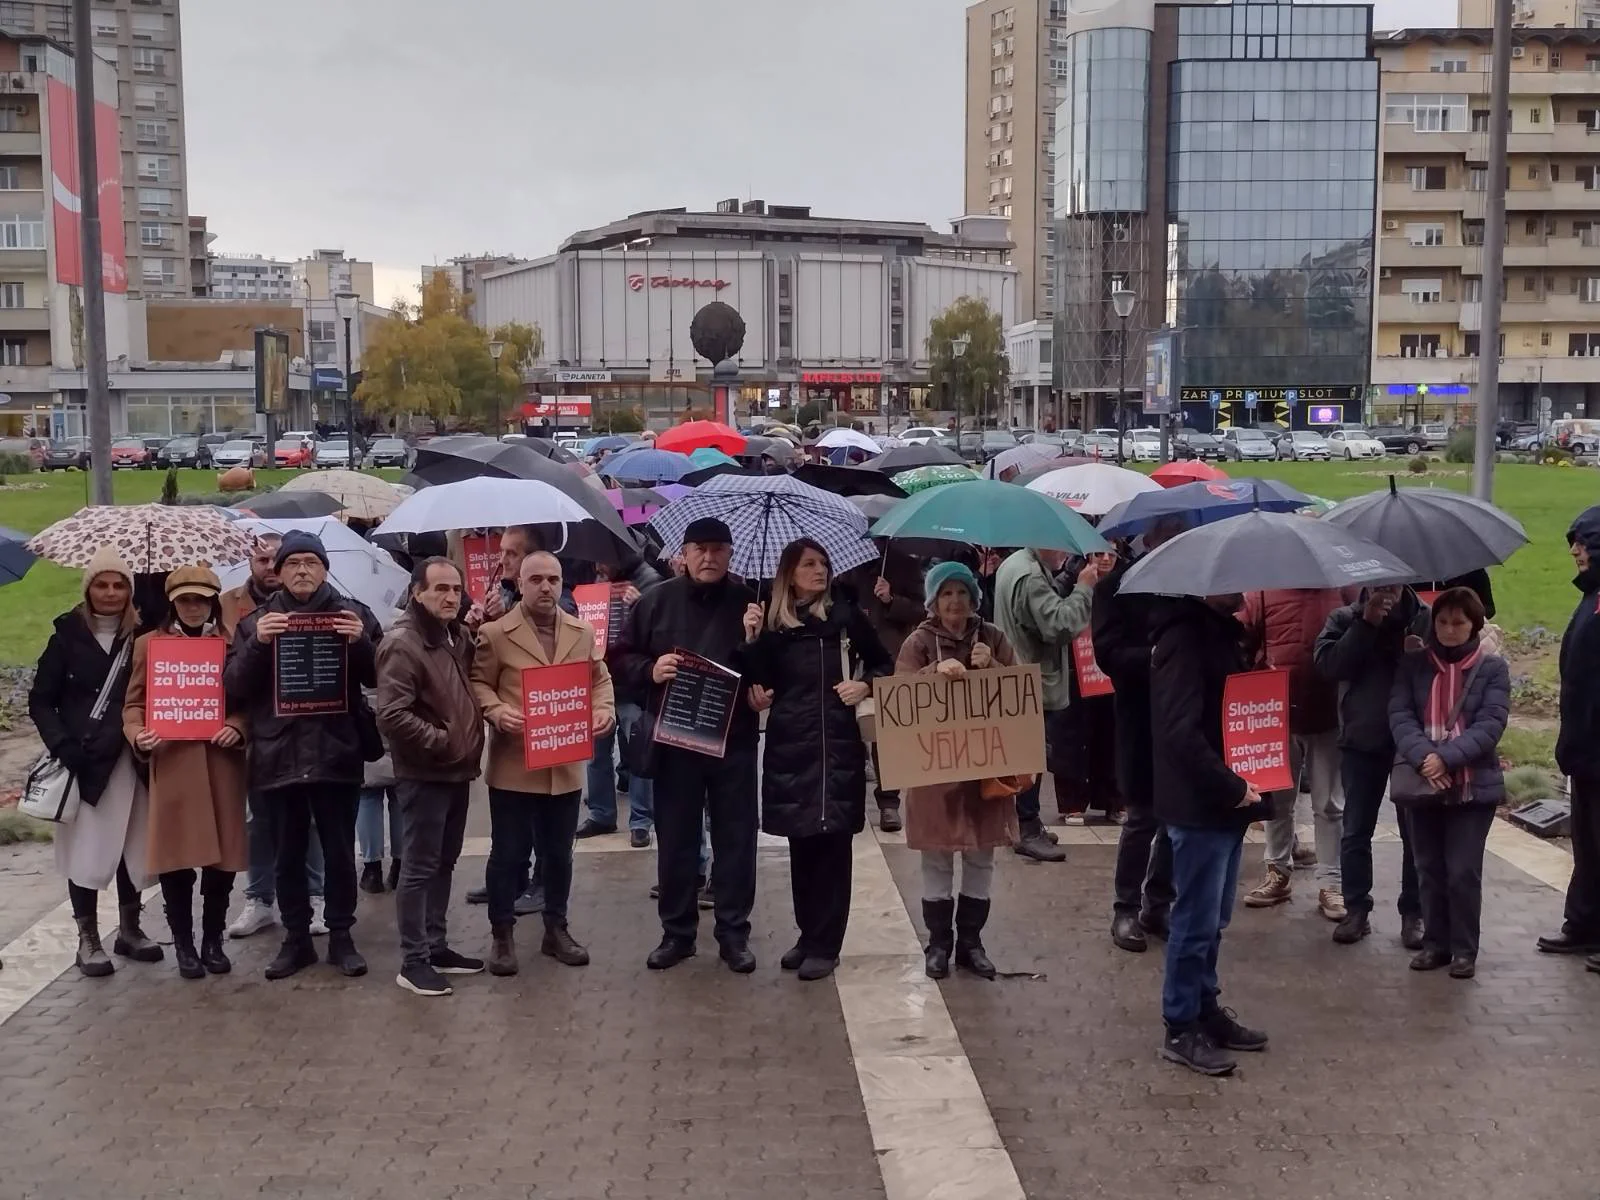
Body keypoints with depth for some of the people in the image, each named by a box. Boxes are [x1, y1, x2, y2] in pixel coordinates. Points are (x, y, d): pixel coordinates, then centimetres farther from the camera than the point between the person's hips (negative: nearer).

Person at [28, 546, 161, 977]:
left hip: (130, 758, 2)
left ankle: (129, 929, 24)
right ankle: (88, 939, 11)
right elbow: (41, 701, 1)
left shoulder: (142, 637, 3)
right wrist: (62, 745, -12)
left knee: (132, 844, 8)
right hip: (83, 761, -2)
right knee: (86, 848, -1)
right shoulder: (68, 636, 0)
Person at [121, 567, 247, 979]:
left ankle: (213, 940, 19)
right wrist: (138, 735, -13)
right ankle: (183, 944, 14)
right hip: (171, 765, -1)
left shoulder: (233, 643, 8)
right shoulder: (149, 644, 7)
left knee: (222, 855, 5)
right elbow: (135, 702, 7)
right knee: (175, 856, 1)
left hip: (222, 764, 1)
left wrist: (238, 728, -12)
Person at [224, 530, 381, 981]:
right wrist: (257, 645, -16)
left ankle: (341, 937, 19)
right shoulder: (256, 622, 7)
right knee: (289, 854, 10)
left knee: (339, 852, 6)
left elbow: (379, 678, 2)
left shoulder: (352, 613, 4)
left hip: (336, 752, -1)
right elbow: (233, 687, -1)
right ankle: (296, 939, 21)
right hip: (279, 755, 1)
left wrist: (361, 643, -16)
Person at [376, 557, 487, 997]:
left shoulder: (458, 635, 9)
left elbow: (472, 687, 24)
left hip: (456, 771, 8)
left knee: (444, 864, 16)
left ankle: (436, 947, 26)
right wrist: (442, 741, -19)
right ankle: (413, 960, 7)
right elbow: (392, 716, -24)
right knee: (420, 867, -1)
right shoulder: (402, 643, -17)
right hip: (423, 775, -8)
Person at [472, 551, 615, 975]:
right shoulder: (495, 633, -4)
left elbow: (599, 680, 14)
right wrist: (497, 712, -22)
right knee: (508, 853, 4)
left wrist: (604, 709, -5)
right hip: (513, 766, -4)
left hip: (566, 766, 4)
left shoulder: (583, 633, 9)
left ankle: (556, 930, 27)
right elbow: (478, 682, -3)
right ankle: (502, 935, 17)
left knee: (558, 853, 14)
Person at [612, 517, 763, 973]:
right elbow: (622, 657, 7)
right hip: (673, 739, 1)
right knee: (674, 839, 9)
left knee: (735, 839, 6)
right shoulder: (655, 601, 3)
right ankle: (677, 931, 21)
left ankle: (734, 932, 16)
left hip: (733, 740, -1)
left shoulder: (748, 603, 1)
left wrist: (757, 643, -18)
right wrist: (650, 670, -12)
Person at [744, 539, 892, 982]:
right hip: (789, 746, 2)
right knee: (801, 845, 9)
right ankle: (808, 935, 22)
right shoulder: (773, 625, 5)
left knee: (833, 843, -1)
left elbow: (883, 665, 11)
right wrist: (751, 651, -12)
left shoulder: (846, 616, 3)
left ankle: (825, 945, 5)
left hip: (838, 744, -2)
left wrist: (865, 685, -6)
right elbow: (758, 682, 5)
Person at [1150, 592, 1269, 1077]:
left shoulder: (1221, 632, 13)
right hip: (1199, 806, -9)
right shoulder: (1185, 638, -18)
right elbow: (1180, 732, -25)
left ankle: (1205, 1007, 29)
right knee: (1197, 920, -1)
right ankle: (1181, 1030, 9)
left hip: (1225, 801, 9)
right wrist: (1232, 787, -19)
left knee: (1212, 918, 17)